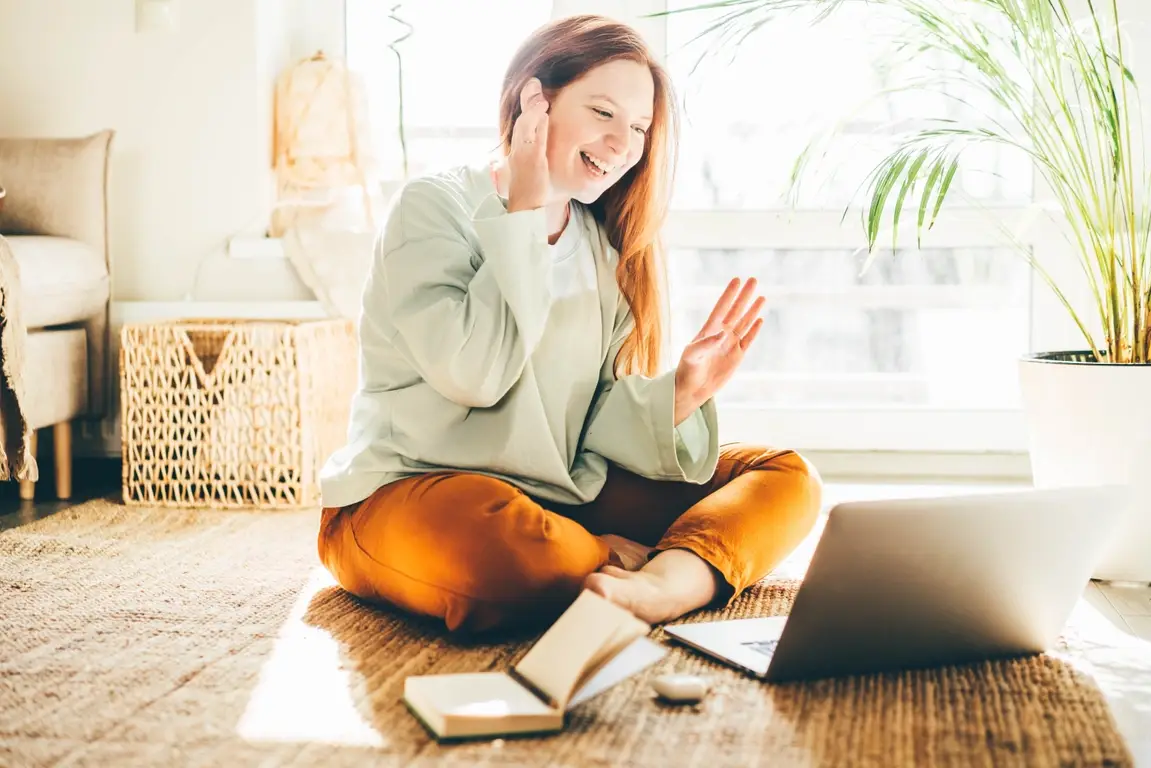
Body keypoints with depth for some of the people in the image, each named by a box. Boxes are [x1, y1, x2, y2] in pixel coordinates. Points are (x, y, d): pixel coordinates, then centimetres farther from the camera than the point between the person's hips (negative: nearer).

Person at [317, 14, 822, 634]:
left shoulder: (606, 250, 14)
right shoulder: (434, 205, -5)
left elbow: (593, 425, 7)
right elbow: (473, 372, -21)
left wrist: (678, 394, -13)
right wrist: (525, 215, -12)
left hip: (566, 499, 7)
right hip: (409, 493, -7)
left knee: (785, 476, -7)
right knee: (500, 540, -42)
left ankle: (664, 586, -34)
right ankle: (630, 562, -11)